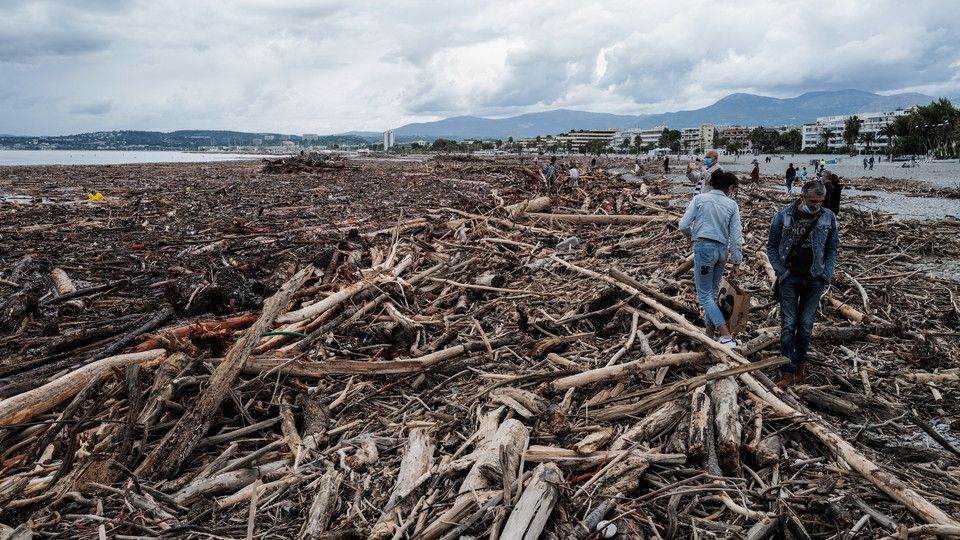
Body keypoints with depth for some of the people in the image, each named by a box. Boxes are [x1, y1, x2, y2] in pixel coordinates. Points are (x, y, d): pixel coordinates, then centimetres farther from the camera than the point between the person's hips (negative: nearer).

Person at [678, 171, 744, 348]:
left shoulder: (700, 198, 1)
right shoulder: (732, 205, 6)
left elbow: (683, 226, -3)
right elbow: (736, 236, 4)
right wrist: (737, 263, 10)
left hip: (704, 247, -4)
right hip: (722, 250, 4)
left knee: (705, 295, -1)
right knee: (712, 292, 18)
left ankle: (727, 337, -12)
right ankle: (709, 333, 25)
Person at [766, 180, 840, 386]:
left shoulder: (829, 217, -1)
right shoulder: (783, 216, -5)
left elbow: (833, 248, 7)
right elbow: (771, 246, 2)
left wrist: (827, 275, -3)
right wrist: (781, 271, -7)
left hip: (814, 279, 1)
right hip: (789, 278, -1)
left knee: (806, 325, 9)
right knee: (788, 325, -2)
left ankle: (801, 363, 27)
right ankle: (788, 371, 2)